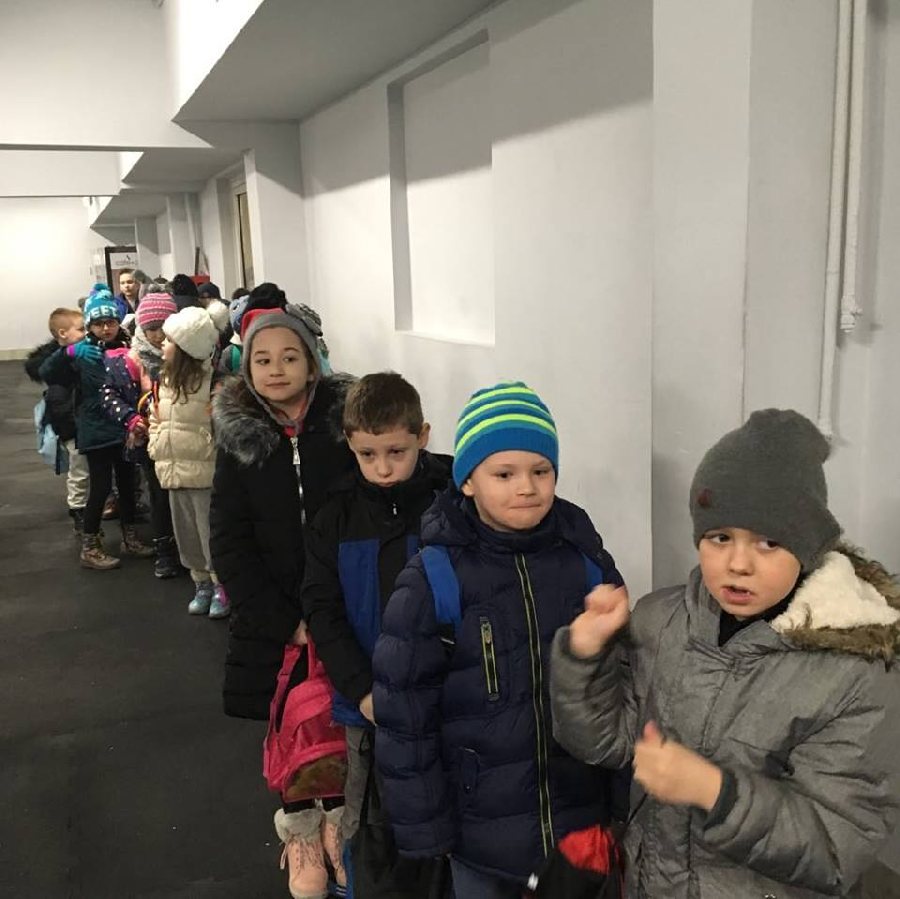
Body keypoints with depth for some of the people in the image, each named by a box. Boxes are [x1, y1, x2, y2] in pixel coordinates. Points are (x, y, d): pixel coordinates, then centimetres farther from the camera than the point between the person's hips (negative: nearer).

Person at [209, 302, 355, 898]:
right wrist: (287, 622, -10)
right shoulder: (239, 438, -3)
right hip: (273, 619, 1)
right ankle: (302, 835, 35)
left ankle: (341, 825, 33)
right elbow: (229, 543, -3)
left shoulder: (346, 423, -7)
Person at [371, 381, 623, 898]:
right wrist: (424, 830, -6)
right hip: (483, 828, -2)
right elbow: (405, 715, -9)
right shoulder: (433, 579, -14)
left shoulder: (589, 564, -5)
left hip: (583, 818, 3)